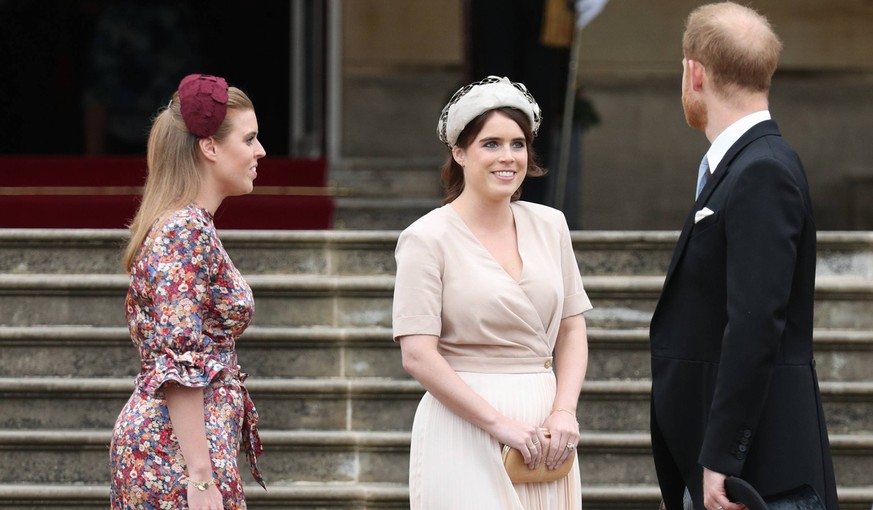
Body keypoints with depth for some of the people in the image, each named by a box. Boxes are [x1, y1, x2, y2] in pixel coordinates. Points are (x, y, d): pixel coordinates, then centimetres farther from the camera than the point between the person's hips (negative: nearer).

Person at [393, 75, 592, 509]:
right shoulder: (428, 238, -5)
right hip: (465, 433, -5)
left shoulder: (549, 225, 11)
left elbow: (572, 331, 13)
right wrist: (499, 423, -15)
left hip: (542, 423, 5)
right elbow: (417, 356, -11)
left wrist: (564, 412, -3)